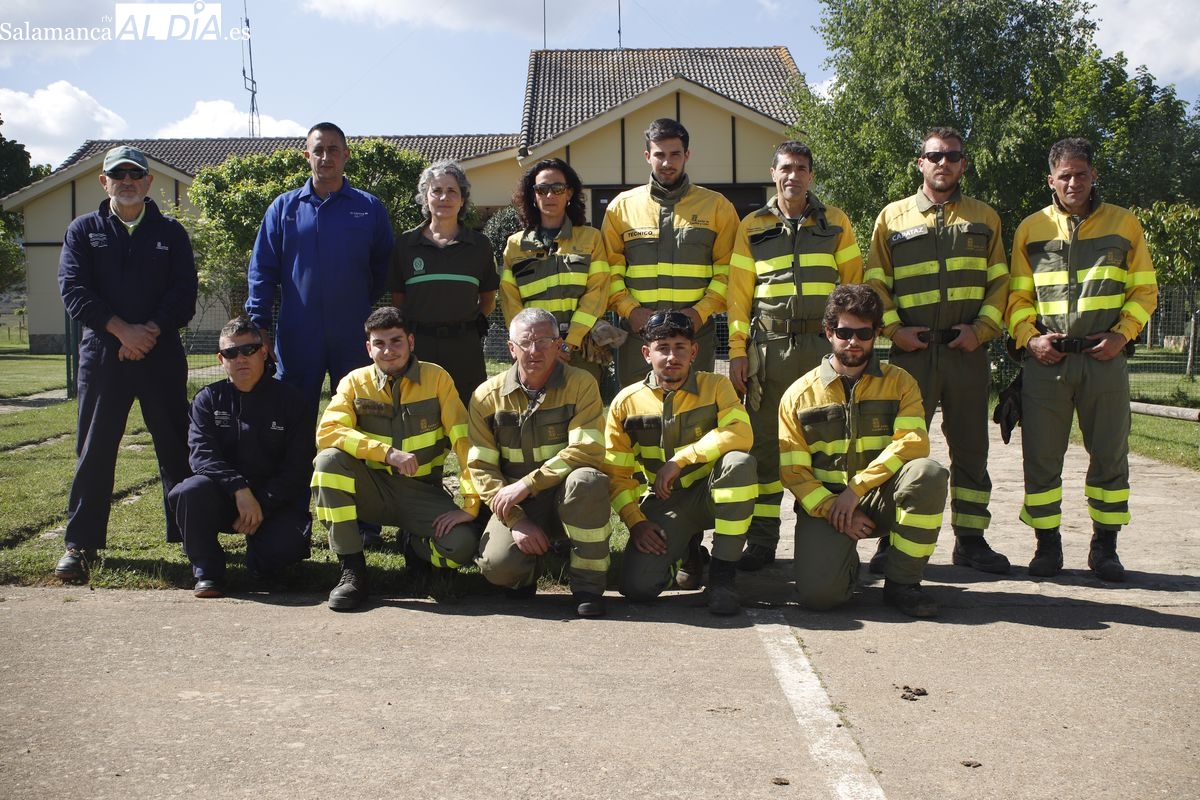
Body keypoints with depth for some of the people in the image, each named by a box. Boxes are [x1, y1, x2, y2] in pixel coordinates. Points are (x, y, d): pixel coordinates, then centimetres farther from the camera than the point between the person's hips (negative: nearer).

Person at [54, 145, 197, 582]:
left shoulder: (171, 232, 11)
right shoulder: (84, 231, 10)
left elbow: (184, 294, 2)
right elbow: (74, 290, -2)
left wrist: (150, 331, -13)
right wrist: (122, 330, -13)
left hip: (162, 353, 0)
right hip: (102, 355, 0)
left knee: (177, 447, 3)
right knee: (94, 451, 1)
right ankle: (80, 543, 8)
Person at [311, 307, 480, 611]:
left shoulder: (436, 378, -5)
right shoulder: (355, 382, -3)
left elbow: (463, 440, -9)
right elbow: (327, 432, -17)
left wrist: (471, 505, -17)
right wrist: (387, 452, -29)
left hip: (422, 492, -1)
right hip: (374, 489, 1)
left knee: (462, 545, -29)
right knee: (329, 460, -29)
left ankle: (418, 545, 11)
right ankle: (352, 568, -20)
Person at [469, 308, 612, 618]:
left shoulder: (581, 385, -7)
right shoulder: (487, 396, -1)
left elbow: (587, 451, -18)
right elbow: (481, 467, -2)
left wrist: (526, 484, -23)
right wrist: (517, 522, -14)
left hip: (566, 499, -1)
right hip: (516, 506, 1)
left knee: (587, 480, -36)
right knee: (497, 566, -27)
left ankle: (588, 585, -18)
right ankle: (526, 572, 14)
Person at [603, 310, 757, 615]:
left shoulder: (716, 386, -5)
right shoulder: (626, 402, -2)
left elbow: (740, 434, -24)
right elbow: (615, 473, 2)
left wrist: (679, 460, -27)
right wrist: (635, 521, -10)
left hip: (710, 494, -1)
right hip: (661, 503, 1)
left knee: (739, 463, -35)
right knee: (637, 586, -22)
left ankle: (722, 571, -19)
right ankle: (682, 555, 17)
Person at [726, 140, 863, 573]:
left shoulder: (836, 222, 9)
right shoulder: (752, 227, 9)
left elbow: (854, 285, 8)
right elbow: (739, 292, 7)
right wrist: (737, 351, 1)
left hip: (825, 344, 0)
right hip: (770, 347, 0)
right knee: (764, 442, 1)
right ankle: (761, 541, 8)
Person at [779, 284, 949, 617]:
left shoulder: (899, 383, 5)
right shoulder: (799, 395, 4)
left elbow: (912, 443, -11)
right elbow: (793, 471, -1)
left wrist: (856, 489, -20)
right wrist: (831, 509, -16)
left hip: (882, 499, 1)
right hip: (825, 502, -1)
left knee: (929, 473, -32)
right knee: (817, 593, -27)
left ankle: (902, 581, -13)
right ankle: (846, 562, 14)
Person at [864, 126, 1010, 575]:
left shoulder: (984, 218, 14)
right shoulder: (893, 217, 9)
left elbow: (999, 281, 10)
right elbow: (875, 282, 6)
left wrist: (982, 328, -5)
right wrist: (894, 329, -7)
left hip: (968, 351, 2)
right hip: (912, 350, -2)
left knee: (970, 446, 6)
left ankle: (970, 539, 15)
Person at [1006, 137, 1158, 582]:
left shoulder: (1124, 224, 8)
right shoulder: (1031, 228, 9)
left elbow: (1144, 289, 9)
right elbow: (1017, 295, 10)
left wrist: (1123, 333, -6)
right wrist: (1028, 337, -7)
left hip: (1105, 359, 0)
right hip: (1046, 360, 0)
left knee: (1110, 454, 3)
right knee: (1041, 455, 1)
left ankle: (1105, 545, 16)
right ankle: (1047, 544, 14)